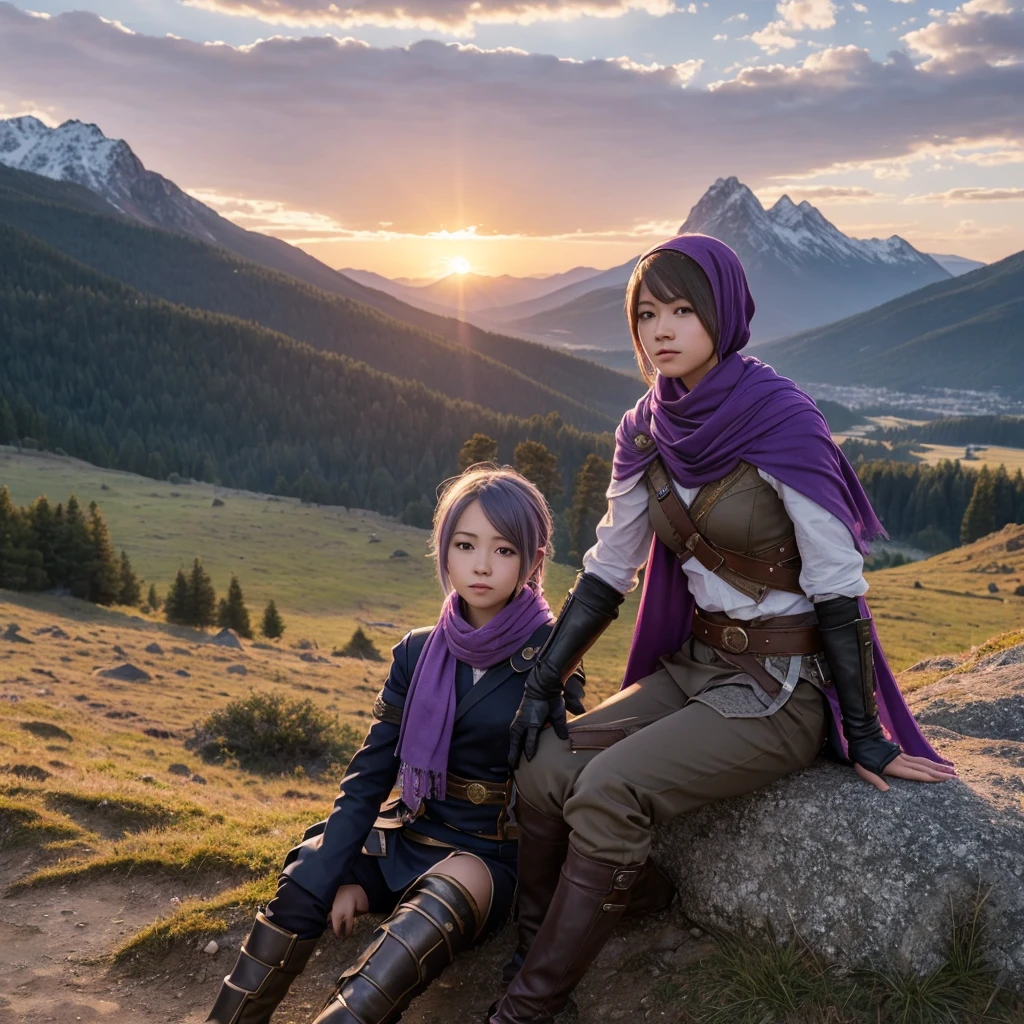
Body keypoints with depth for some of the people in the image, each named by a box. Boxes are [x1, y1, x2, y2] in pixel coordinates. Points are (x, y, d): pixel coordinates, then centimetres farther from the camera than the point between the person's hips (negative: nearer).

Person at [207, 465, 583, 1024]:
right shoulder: (417, 652, 2)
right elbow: (370, 774, 0)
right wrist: (341, 873, -9)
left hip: (493, 857, -3)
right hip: (406, 838, 4)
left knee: (452, 889, -35)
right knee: (307, 880, -22)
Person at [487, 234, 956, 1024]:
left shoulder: (784, 425, -18)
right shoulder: (648, 430, 1)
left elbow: (839, 590, -15)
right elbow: (606, 573, 7)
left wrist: (865, 739, -11)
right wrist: (543, 684, -1)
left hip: (786, 686, -6)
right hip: (696, 663, 6)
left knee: (609, 789, -24)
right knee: (545, 770, -13)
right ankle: (536, 960, 8)